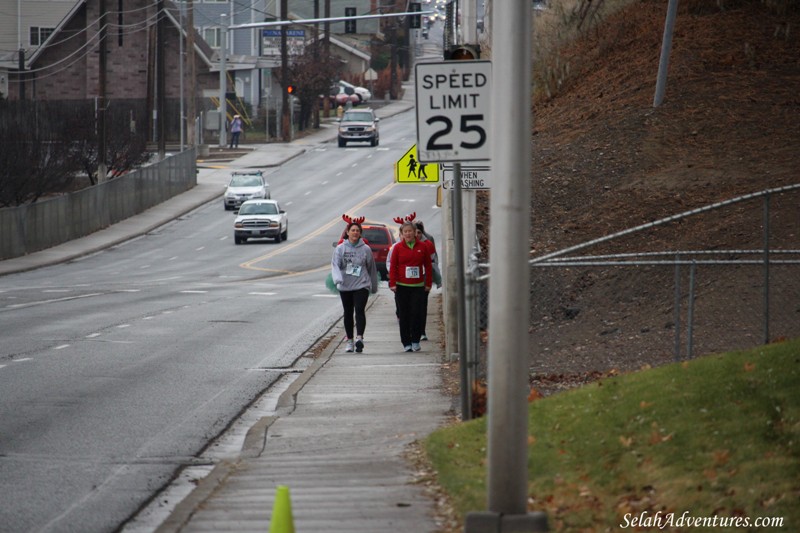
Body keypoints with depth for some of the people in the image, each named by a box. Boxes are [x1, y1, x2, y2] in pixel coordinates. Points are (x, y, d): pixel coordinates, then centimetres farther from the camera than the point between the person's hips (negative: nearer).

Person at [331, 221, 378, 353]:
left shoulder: (365, 249, 2)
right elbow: (335, 264, -7)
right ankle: (349, 341, 21)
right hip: (345, 286, 2)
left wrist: (374, 286, 15)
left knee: (360, 310, -19)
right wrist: (338, 278, -26)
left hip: (361, 286, -2)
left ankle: (359, 337, -30)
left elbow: (371, 268, 10)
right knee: (348, 313, 11)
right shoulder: (340, 249, 3)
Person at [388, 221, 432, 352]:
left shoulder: (422, 247, 5)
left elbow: (428, 266, 10)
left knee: (417, 313, -6)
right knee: (404, 315, 2)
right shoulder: (398, 247, 2)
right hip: (402, 286, 0)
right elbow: (393, 266, 2)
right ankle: (406, 343, 9)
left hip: (418, 287, 0)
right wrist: (392, 283, -4)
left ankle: (415, 341, 6)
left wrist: (428, 283, 7)